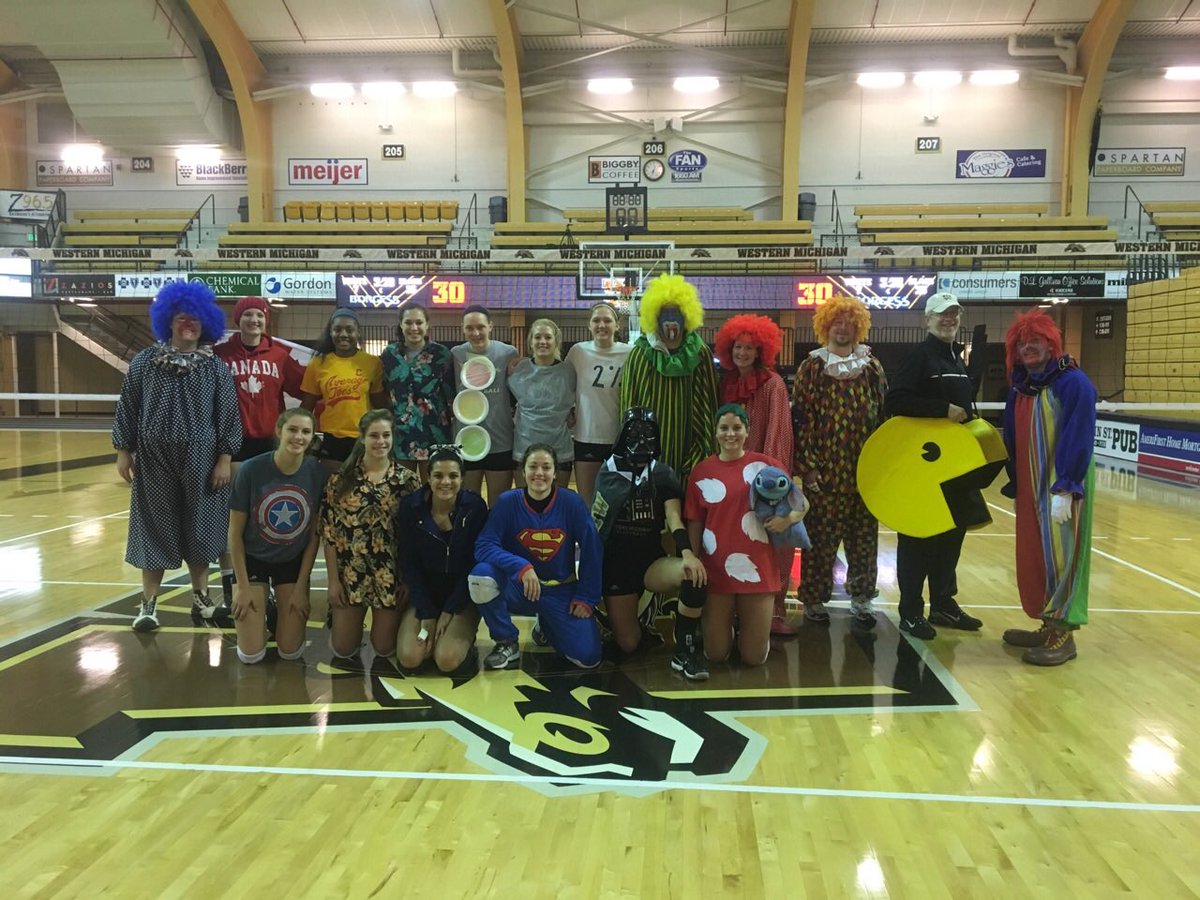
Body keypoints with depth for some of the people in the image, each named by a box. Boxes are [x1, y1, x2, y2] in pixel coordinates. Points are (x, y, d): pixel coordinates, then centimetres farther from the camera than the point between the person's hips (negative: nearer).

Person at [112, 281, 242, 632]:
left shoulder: (216, 368, 0)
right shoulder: (145, 362, 2)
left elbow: (227, 415, -1)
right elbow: (127, 408, 5)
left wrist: (225, 458, -5)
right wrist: (123, 451, 1)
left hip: (200, 461, 0)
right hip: (153, 459, 0)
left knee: (199, 528, 9)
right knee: (153, 527, 7)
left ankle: (201, 597, 25)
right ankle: (149, 603, 18)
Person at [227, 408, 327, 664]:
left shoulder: (319, 474, -16)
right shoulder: (252, 469, -22)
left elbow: (315, 534, -6)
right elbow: (235, 533, -11)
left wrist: (301, 587, -5)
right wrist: (242, 587, -9)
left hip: (293, 562, 2)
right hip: (253, 559, -1)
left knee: (291, 651, 2)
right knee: (251, 655, -3)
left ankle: (282, 611, 33)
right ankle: (261, 613, 27)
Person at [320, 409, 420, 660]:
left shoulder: (407, 479, -3)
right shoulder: (341, 479, -4)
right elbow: (329, 532, -3)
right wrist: (333, 580, -6)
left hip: (391, 574, 0)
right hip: (350, 571, 0)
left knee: (385, 648, 7)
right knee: (344, 650, 8)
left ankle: (390, 620, 40)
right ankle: (338, 619, 40)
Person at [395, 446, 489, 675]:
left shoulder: (475, 507, -14)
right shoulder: (411, 506, -10)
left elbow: (475, 564, -10)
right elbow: (409, 564, -5)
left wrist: (449, 611, -12)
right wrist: (426, 614, -10)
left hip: (463, 596, -2)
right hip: (424, 592, 2)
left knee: (448, 661, -21)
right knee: (409, 659, -16)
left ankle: (463, 638, 12)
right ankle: (434, 635, 15)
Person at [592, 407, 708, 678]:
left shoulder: (663, 474, 1)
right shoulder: (608, 473, 1)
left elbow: (674, 518, -12)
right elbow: (595, 525, 7)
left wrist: (687, 554, -30)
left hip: (652, 562, 0)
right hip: (616, 566, 0)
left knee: (694, 575, -32)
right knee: (628, 644, -4)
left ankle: (685, 652, -14)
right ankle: (639, 616, 32)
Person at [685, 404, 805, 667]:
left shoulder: (766, 465, -1)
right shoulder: (702, 471, 2)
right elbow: (694, 523, 5)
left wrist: (789, 518, -18)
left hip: (757, 569, 0)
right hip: (715, 570, 1)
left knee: (754, 658, 5)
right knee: (716, 655, 6)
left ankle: (746, 622, 36)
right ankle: (726, 621, 37)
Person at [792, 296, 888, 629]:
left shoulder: (872, 367, 9)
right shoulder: (812, 367, 1)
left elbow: (884, 414, 9)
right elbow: (802, 417, -4)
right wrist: (807, 465, -10)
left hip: (864, 469, 3)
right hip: (824, 469, -3)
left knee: (864, 536, 8)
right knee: (820, 536, 2)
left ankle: (861, 597, 22)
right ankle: (814, 597, 15)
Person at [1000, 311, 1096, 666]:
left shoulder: (1073, 382, -11)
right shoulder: (1019, 388, 11)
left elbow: (1078, 440, -17)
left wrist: (1064, 489, -21)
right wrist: (1014, 485, 8)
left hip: (1063, 487, -7)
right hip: (1028, 488, 7)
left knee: (1060, 556, -4)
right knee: (1033, 558, 11)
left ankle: (1063, 635, 4)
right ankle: (1048, 626, 22)